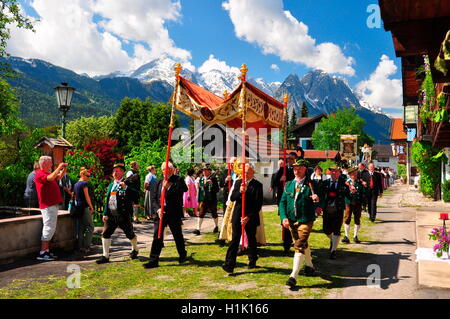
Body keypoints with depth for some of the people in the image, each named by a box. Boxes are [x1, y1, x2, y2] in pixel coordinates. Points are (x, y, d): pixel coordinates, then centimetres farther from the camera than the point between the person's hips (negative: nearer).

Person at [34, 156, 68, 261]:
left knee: (51, 228, 12)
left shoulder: (47, 173, 19)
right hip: (48, 206, -10)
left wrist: (64, 169, 13)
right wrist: (59, 167, -19)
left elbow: (59, 177, 29)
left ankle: (47, 251, 17)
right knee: (49, 228, -10)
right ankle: (42, 253, -6)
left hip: (53, 205, 10)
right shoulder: (40, 174, -11)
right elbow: (51, 178, -29)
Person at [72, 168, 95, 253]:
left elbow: (74, 196, 18)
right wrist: (91, 207, -7)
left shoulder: (76, 184, 14)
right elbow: (87, 197, -12)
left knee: (80, 228, 11)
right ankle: (86, 246, -6)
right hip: (85, 207, -9)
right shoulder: (84, 183, -11)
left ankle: (80, 246, 13)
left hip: (78, 207, 9)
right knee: (90, 227, -3)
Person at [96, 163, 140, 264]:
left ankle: (135, 250, 34)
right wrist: (105, 214, 10)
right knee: (105, 234, 0)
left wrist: (125, 187, -27)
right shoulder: (110, 185, 16)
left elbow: (135, 195, -19)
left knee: (130, 234, 8)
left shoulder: (128, 183, -5)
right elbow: (107, 200, 17)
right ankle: (105, 256, 10)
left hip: (124, 215, -5)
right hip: (111, 215, 5)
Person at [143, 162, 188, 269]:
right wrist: (158, 209, -8)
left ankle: (183, 255, 33)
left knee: (177, 235, 11)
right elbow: (154, 199, 10)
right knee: (157, 236, -1)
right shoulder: (159, 182, 13)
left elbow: (184, 189, -20)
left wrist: (168, 187, -22)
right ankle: (154, 260, 4)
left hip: (174, 214, -3)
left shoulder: (178, 180, -1)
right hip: (161, 212, 4)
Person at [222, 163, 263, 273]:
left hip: (251, 217, -2)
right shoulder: (238, 182, 9)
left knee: (252, 240, 13)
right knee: (235, 240, -3)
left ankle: (252, 261, 31)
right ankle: (229, 264, -4)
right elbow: (232, 198, 3)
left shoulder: (257, 185, -4)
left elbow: (258, 204, -8)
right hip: (238, 216, 2)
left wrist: (249, 217, -14)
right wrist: (239, 192, -17)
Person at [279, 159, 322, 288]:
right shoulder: (289, 185, 6)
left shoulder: (311, 185, -5)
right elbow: (283, 202, 5)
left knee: (299, 246, -12)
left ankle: (293, 276, -9)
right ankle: (309, 265, 43)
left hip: (306, 220, -5)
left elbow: (318, 204, -4)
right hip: (291, 220, 5)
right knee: (303, 244, 21)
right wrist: (283, 217, -8)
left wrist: (317, 200, -28)